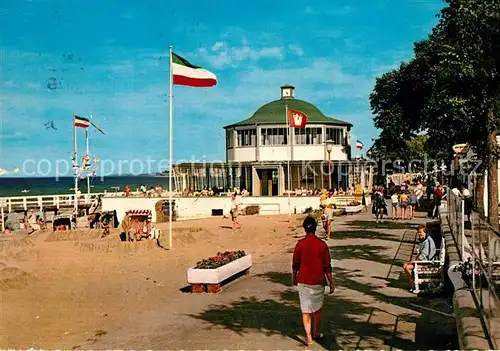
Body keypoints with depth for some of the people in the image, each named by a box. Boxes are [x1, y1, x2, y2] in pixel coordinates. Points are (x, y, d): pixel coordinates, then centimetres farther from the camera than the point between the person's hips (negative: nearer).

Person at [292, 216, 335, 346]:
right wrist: (332, 283, 2)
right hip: (318, 281, 0)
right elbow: (327, 266, -7)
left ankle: (309, 337, 4)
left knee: (305, 310, 7)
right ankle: (316, 333, 31)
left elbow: (295, 264, -1)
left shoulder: (300, 244, -8)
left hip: (303, 281, 0)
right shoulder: (322, 244, -10)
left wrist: (294, 278, 16)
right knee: (318, 308, 19)